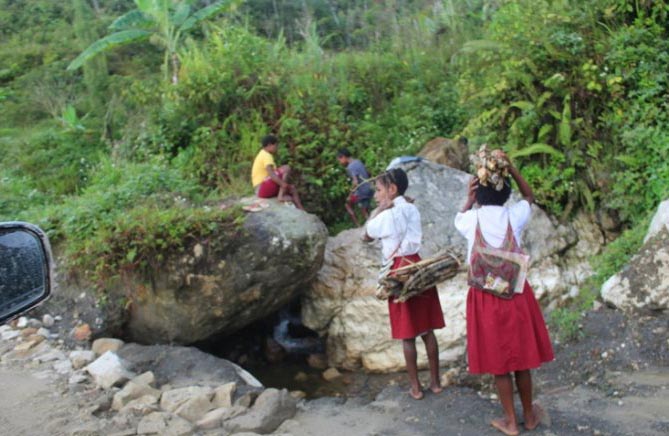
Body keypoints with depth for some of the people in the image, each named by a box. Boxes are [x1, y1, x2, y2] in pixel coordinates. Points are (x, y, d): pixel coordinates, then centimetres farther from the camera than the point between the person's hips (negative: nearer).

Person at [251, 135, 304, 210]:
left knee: (292, 188, 11)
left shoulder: (263, 154, 19)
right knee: (286, 168, -18)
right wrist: (284, 184, -30)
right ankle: (281, 196, -22)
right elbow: (271, 173, -28)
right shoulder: (266, 156, -13)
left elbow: (271, 174, 21)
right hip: (262, 188, -10)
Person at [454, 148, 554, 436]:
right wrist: (512, 169, 6)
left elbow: (459, 219, 19)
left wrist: (470, 200, 8)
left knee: (498, 361, 10)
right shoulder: (514, 215, -7)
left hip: (484, 297, -1)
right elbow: (529, 196, 15)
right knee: (521, 358, 15)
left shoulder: (471, 219, -7)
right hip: (515, 293, 1)